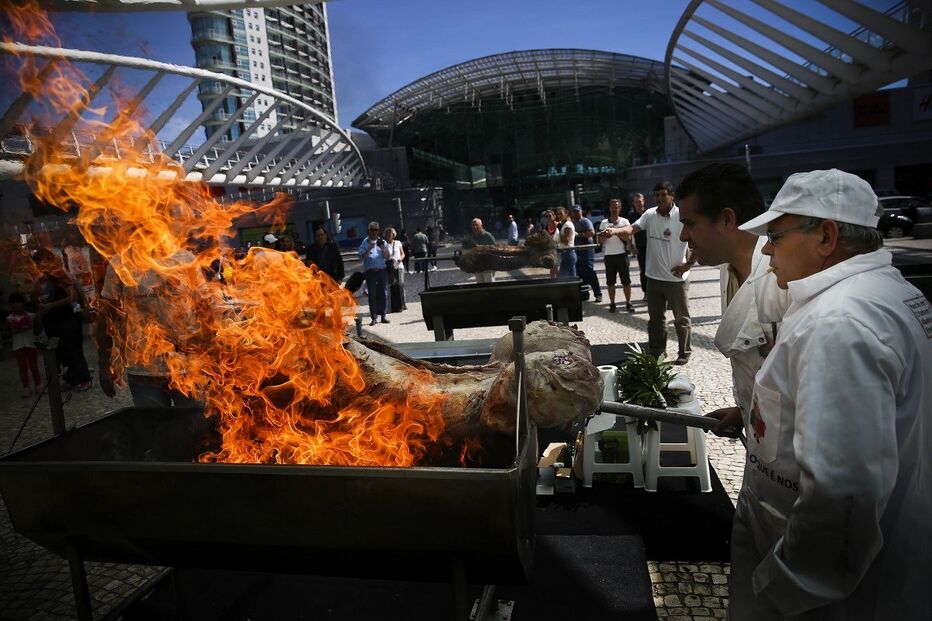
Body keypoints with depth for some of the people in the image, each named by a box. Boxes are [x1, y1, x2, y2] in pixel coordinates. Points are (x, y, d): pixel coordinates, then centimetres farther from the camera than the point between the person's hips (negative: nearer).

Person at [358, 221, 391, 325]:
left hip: (382, 271, 2)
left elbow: (387, 256, 5)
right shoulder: (364, 243, 5)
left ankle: (383, 315, 12)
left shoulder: (382, 242, 12)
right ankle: (373, 317, 3)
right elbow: (362, 257, -5)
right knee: (372, 295, -1)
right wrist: (369, 249, -17)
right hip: (370, 272, -2)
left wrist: (382, 248, -11)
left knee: (383, 293, 4)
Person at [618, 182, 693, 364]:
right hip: (654, 277, 5)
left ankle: (684, 352, 24)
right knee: (655, 317, 16)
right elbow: (633, 228, -11)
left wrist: (688, 264, -13)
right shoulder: (650, 215, 1)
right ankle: (655, 351, 31)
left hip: (676, 278, -5)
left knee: (681, 318, 9)